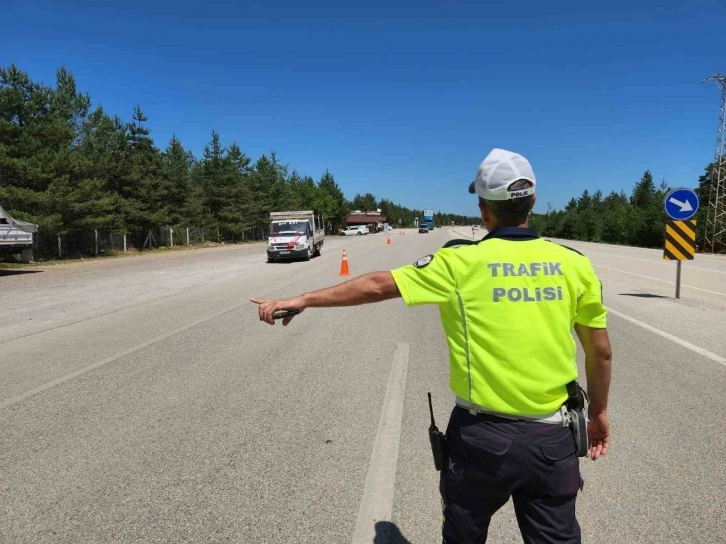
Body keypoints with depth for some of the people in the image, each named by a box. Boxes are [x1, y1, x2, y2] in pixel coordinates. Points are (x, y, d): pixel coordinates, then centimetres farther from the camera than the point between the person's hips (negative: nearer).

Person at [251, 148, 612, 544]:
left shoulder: (462, 261, -12)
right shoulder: (574, 264, -4)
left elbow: (378, 286, -9)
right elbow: (601, 352, 4)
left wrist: (301, 300, 1)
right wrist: (598, 413, 20)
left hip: (482, 435, -2)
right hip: (552, 437, 3)